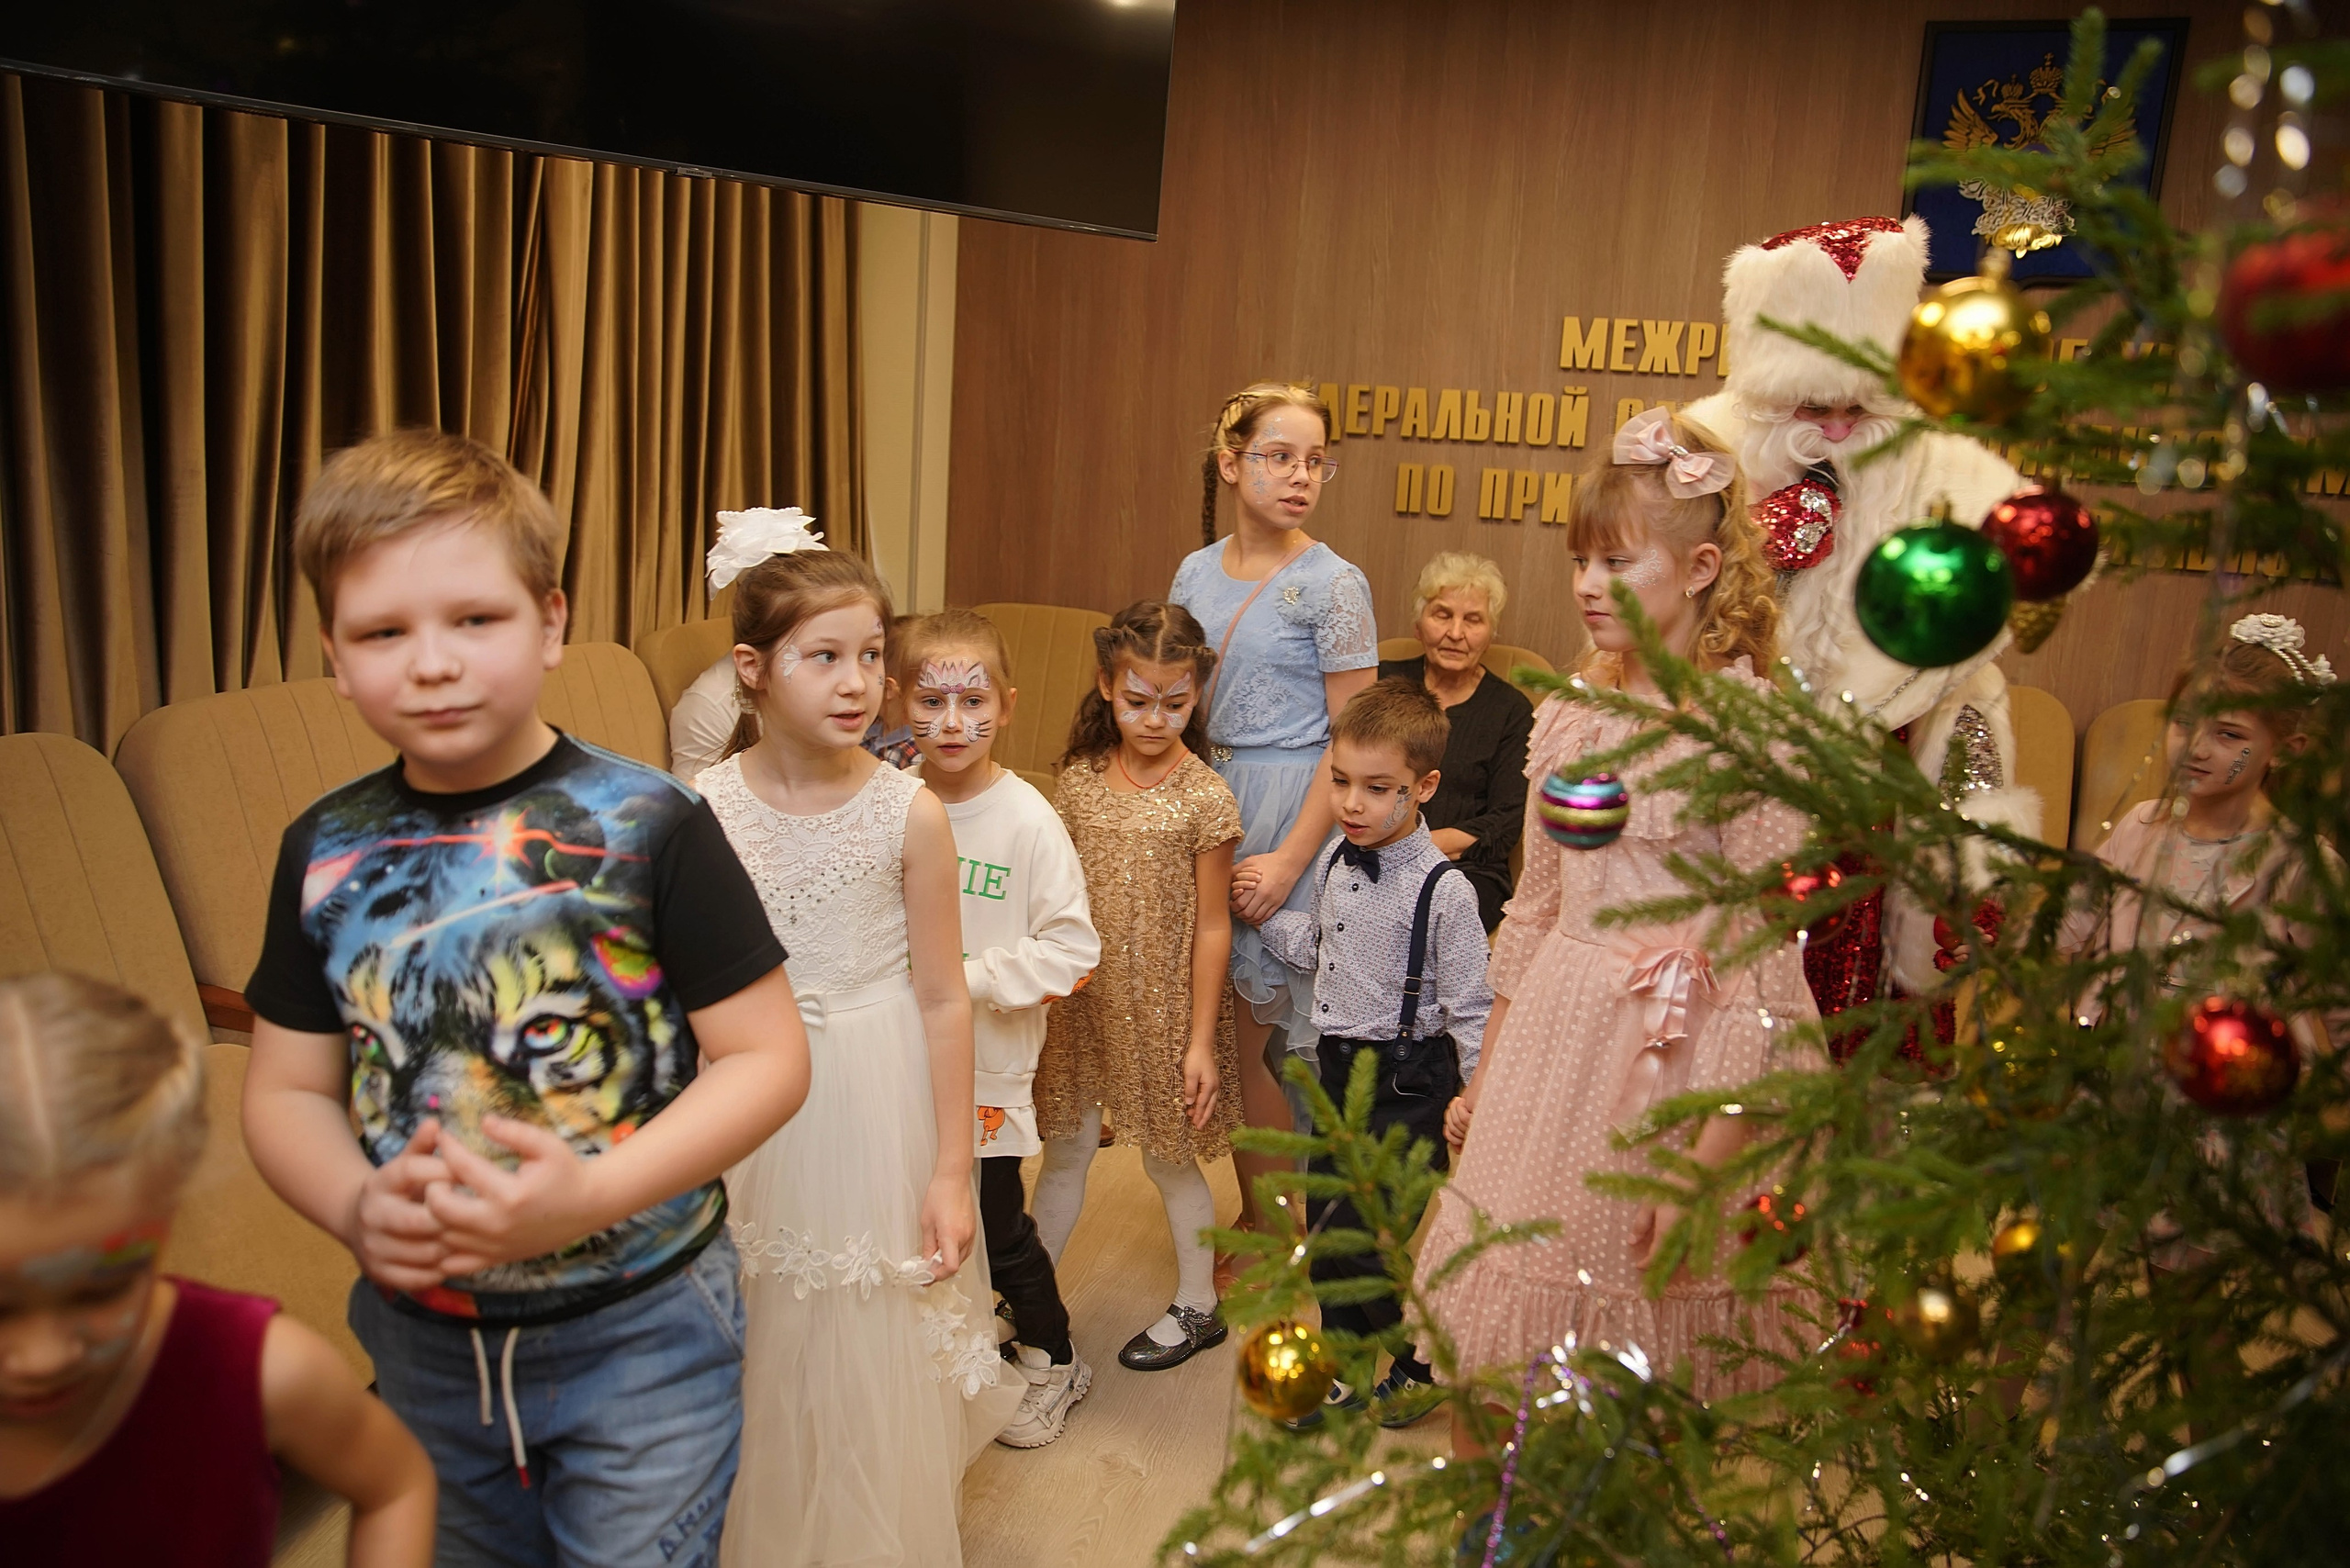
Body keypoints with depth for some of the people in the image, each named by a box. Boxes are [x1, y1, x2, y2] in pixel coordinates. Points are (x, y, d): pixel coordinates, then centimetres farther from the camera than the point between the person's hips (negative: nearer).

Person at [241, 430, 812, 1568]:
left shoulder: (647, 824, -16)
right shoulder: (325, 851, -3)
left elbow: (766, 1057, -15)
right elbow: (287, 1090, 5)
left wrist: (592, 1195, -26)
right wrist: (354, 1206, -15)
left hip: (640, 1330, -4)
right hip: (424, 1336, 5)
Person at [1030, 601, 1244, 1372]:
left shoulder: (1205, 799, -14)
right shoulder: (1080, 778, -1)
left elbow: (1212, 927, -11)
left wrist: (1201, 1041, -10)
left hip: (1162, 1009, -3)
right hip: (1081, 999, 4)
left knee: (1168, 1158, 12)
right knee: (1066, 1149, 14)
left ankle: (1198, 1306, 33)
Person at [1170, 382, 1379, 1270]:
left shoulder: (1332, 586, -9)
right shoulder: (1196, 573, 8)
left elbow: (1350, 741, -11)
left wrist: (1288, 859, -16)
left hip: (1289, 812, -5)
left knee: (1244, 1039, 0)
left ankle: (1273, 1237, 21)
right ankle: (1253, 1216, 30)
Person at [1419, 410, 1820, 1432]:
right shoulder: (1567, 715, 5)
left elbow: (1762, 959, -15)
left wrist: (1706, 1167, -16)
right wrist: (1484, 1077, 15)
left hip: (1682, 1056, -5)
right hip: (1553, 1041, 5)